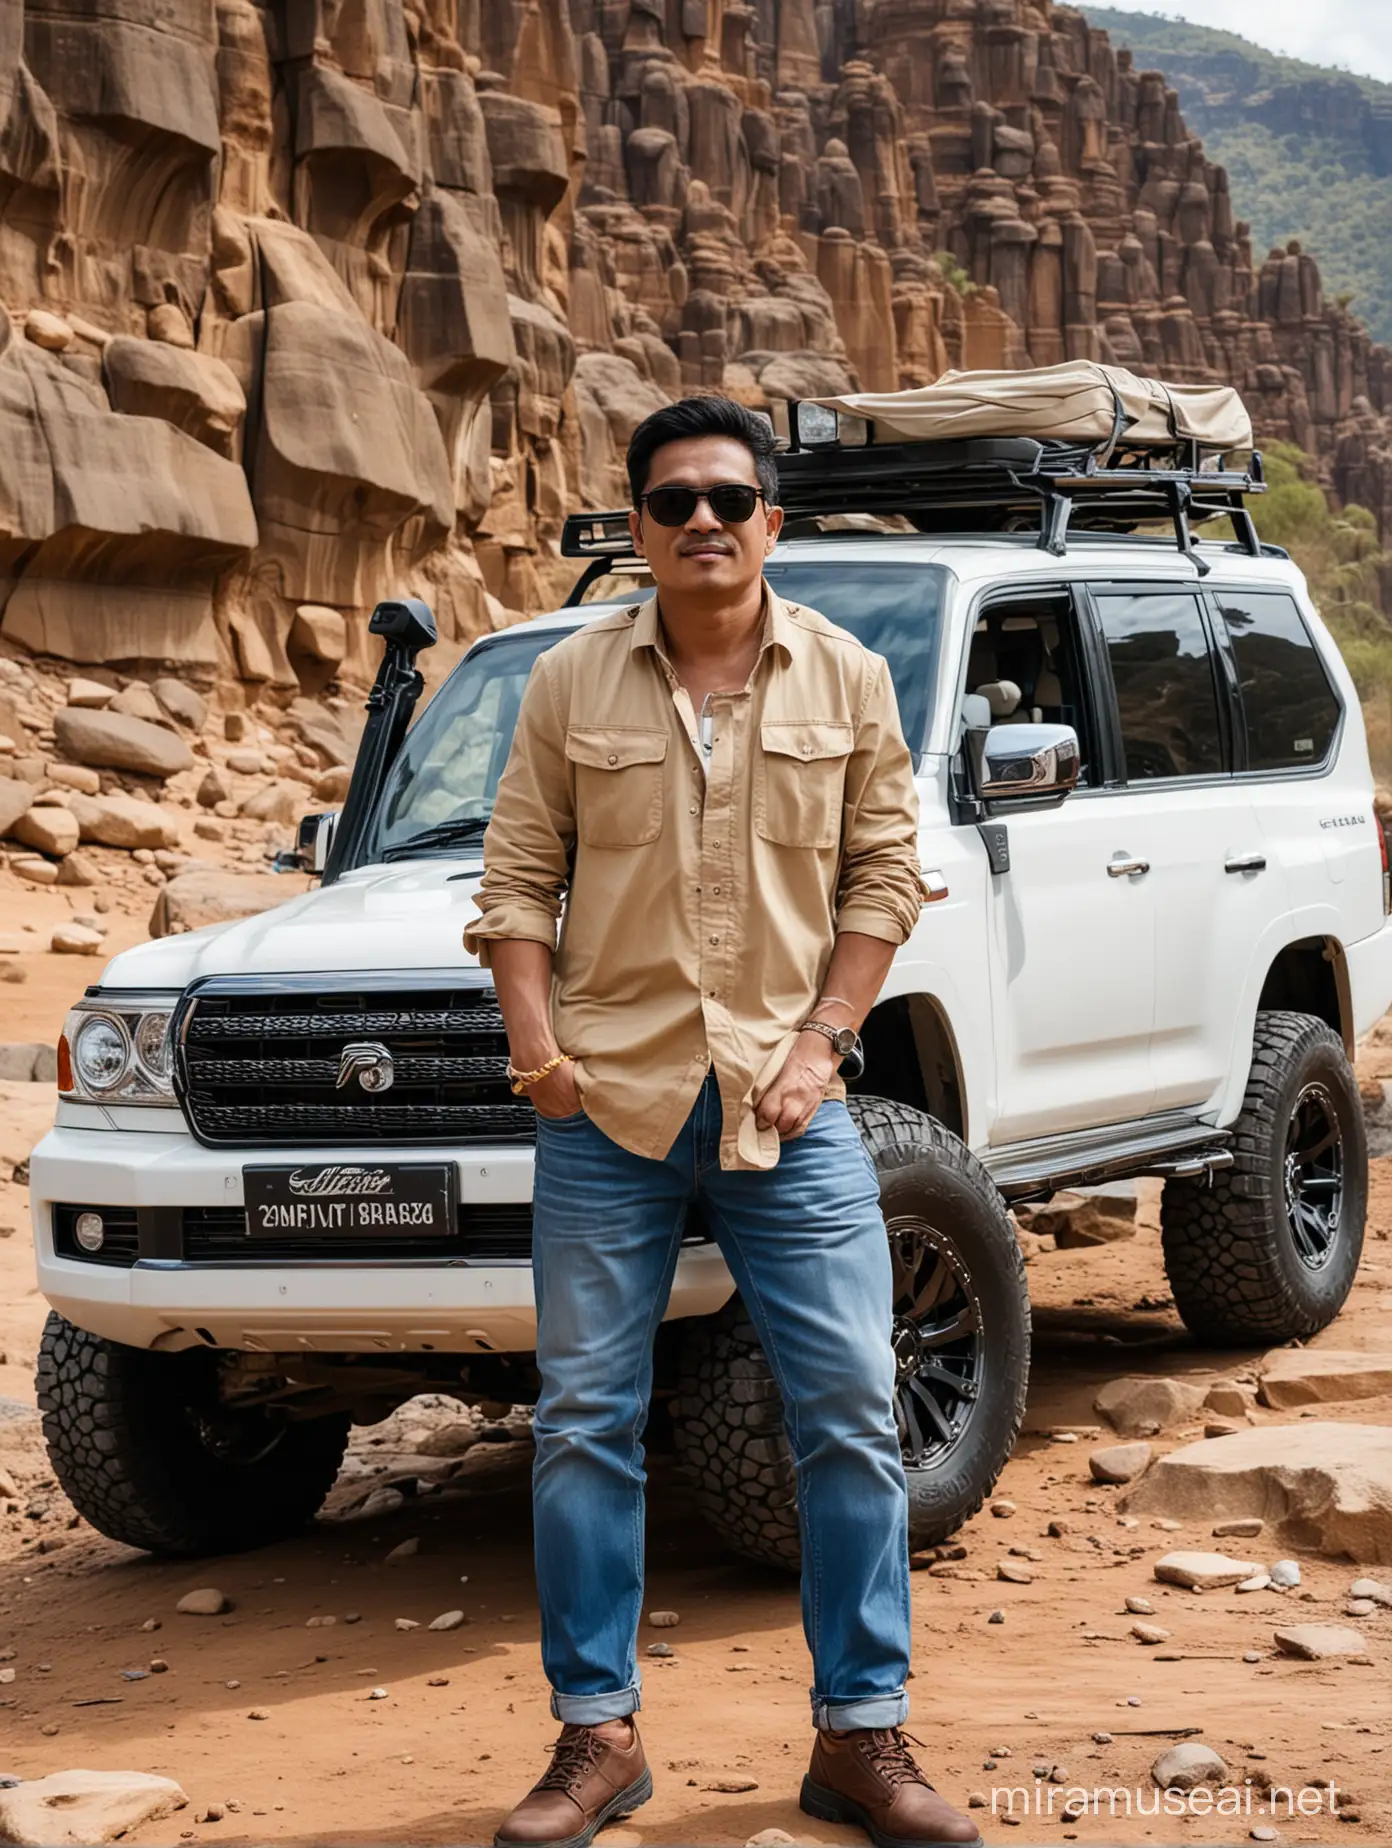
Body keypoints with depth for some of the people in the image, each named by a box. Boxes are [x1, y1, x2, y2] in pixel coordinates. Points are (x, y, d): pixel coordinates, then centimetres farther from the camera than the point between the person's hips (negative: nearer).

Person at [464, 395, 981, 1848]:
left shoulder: (848, 681, 5)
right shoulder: (571, 682, 5)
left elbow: (882, 874, 7)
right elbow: (519, 877, 6)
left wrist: (823, 1038, -4)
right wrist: (535, 1040, -7)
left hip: (786, 1101, 0)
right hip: (609, 1098, 0)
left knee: (851, 1414, -2)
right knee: (584, 1422, 2)